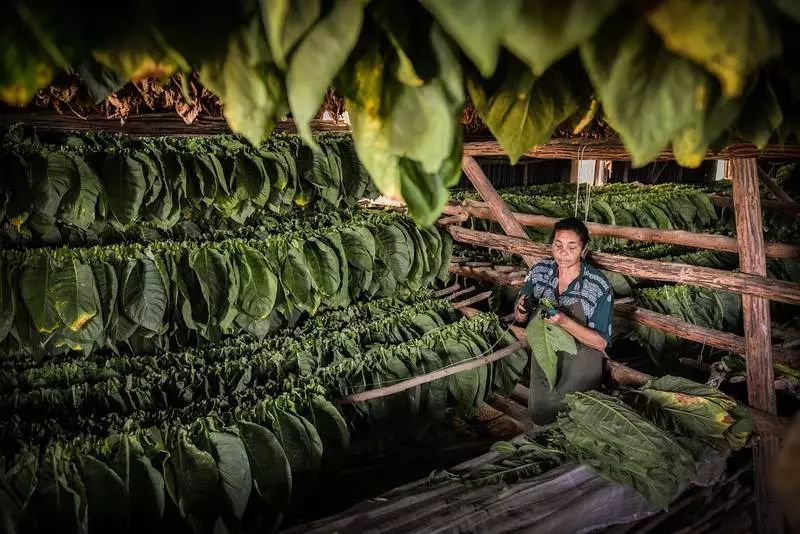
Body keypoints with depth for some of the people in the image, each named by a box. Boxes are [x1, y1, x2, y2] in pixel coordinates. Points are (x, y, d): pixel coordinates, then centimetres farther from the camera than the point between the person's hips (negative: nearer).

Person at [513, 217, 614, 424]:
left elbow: (601, 342, -20)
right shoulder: (539, 271, -14)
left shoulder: (600, 287, -24)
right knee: (538, 418, 23)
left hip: (578, 371, -3)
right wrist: (522, 310, -26)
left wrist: (564, 321, -36)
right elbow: (520, 318, -1)